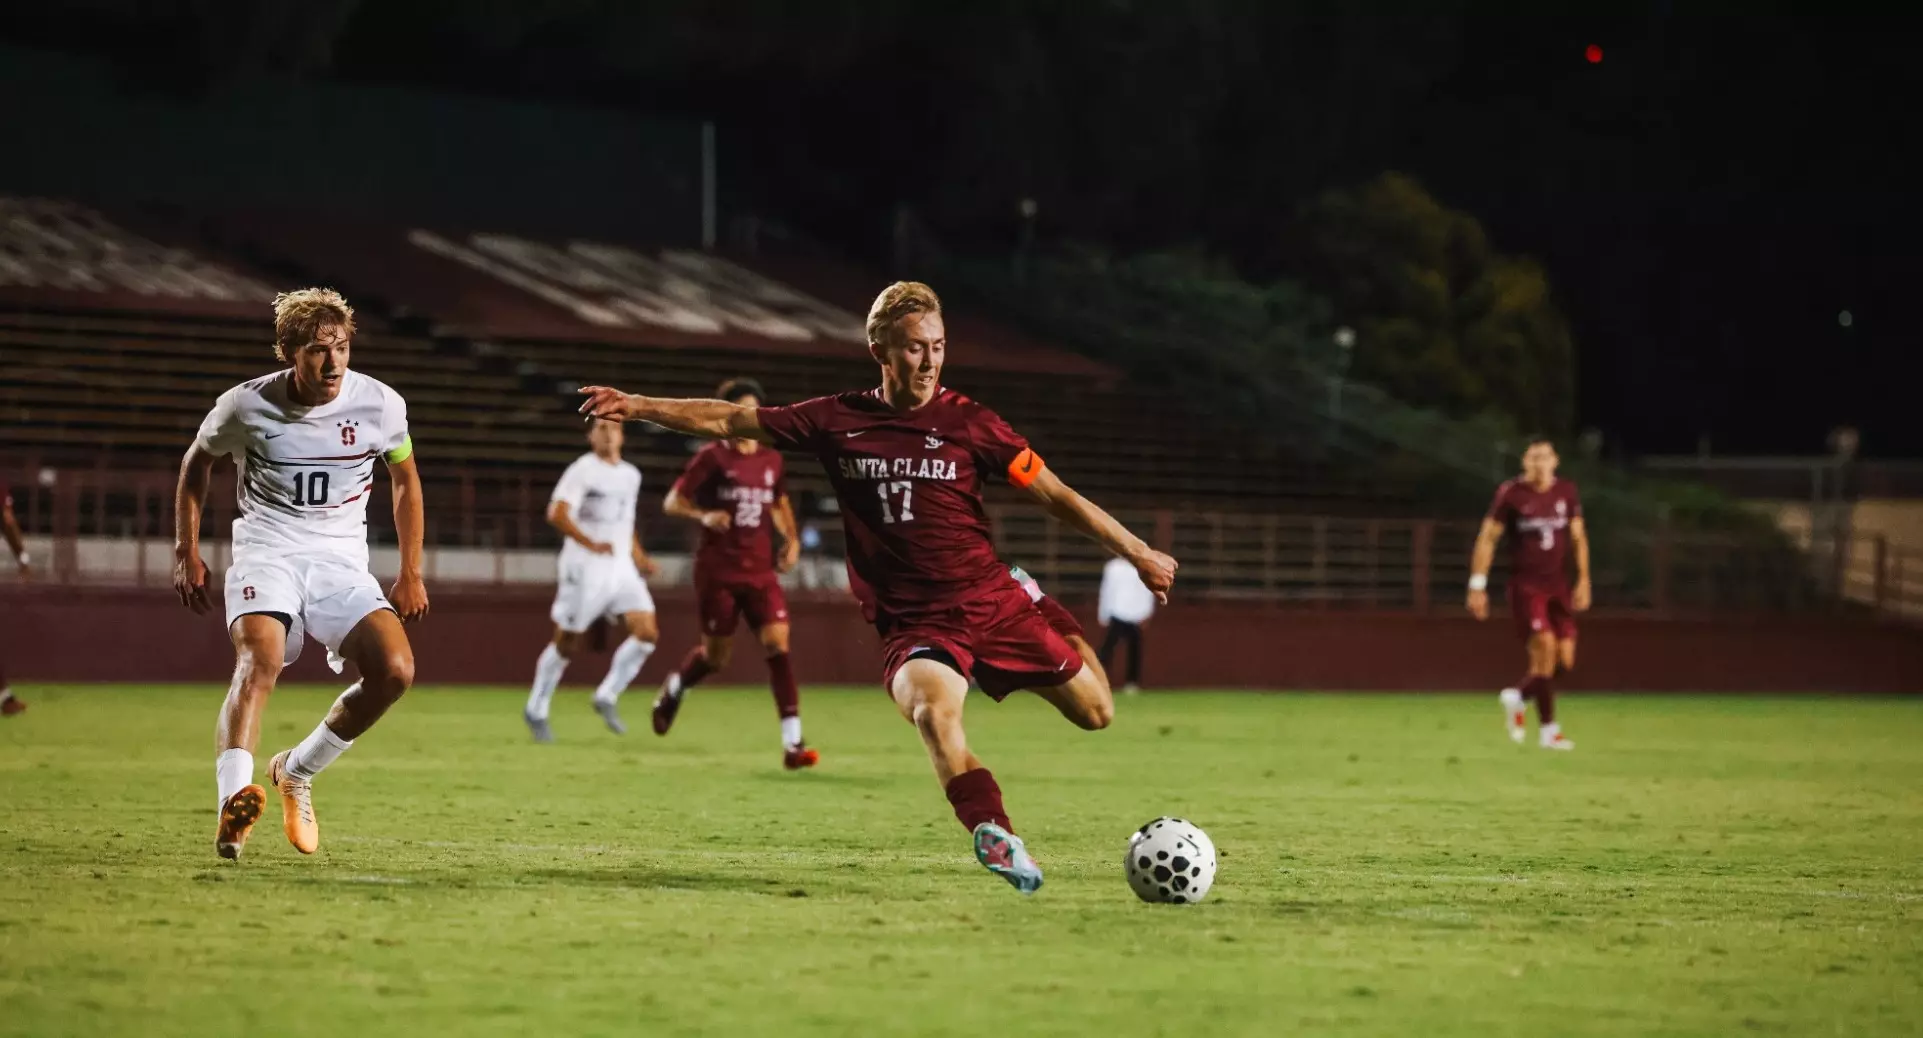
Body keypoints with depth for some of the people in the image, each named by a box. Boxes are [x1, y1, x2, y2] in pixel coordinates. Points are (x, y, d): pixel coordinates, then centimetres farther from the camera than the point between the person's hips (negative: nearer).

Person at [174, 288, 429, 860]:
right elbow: (197, 460, 12)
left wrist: (410, 572, 12)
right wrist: (186, 552, 9)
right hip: (266, 550, -2)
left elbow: (405, 479, 14)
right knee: (260, 660, -30)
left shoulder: (380, 405, -5)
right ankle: (235, 801, -44)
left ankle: (297, 770, 4)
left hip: (342, 559, 3)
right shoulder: (246, 405, -9)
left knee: (395, 669, -18)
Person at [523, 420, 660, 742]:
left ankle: (607, 696, 6)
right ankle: (536, 711, 16)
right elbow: (557, 514, -19)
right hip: (585, 569, -6)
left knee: (647, 633, -9)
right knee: (566, 643, 1)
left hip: (621, 568, 6)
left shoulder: (631, 476, 14)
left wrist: (638, 556, 16)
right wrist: (591, 544, -27)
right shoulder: (582, 470, -9)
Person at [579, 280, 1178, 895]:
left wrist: (1136, 552, -1)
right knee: (933, 707, -35)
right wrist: (638, 406, 4)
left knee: (1095, 711, 5)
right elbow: (727, 422, 10)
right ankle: (997, 839, -46)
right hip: (912, 624, -1)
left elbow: (1053, 493, 1)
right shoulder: (836, 422, 2)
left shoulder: (967, 423, -3)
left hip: (991, 604, 1)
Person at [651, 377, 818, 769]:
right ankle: (674, 689, 41)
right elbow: (672, 502, -5)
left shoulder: (771, 460, 8)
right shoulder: (713, 457, -6)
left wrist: (791, 539, 8)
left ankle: (792, 743, -17)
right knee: (716, 654, 4)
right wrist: (704, 516, -24)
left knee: (778, 644, -13)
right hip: (718, 570, -3)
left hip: (760, 571, 3)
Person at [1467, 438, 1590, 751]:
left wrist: (1583, 580, 3)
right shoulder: (1510, 494, -6)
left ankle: (1517, 698, 27)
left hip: (1558, 585, 5)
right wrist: (1477, 586, -6)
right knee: (1545, 646, -19)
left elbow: (1578, 537, 12)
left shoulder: (1567, 493, 5)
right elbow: (1487, 538, -3)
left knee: (1565, 659, -1)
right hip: (1526, 585, -4)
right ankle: (1548, 729, -8)